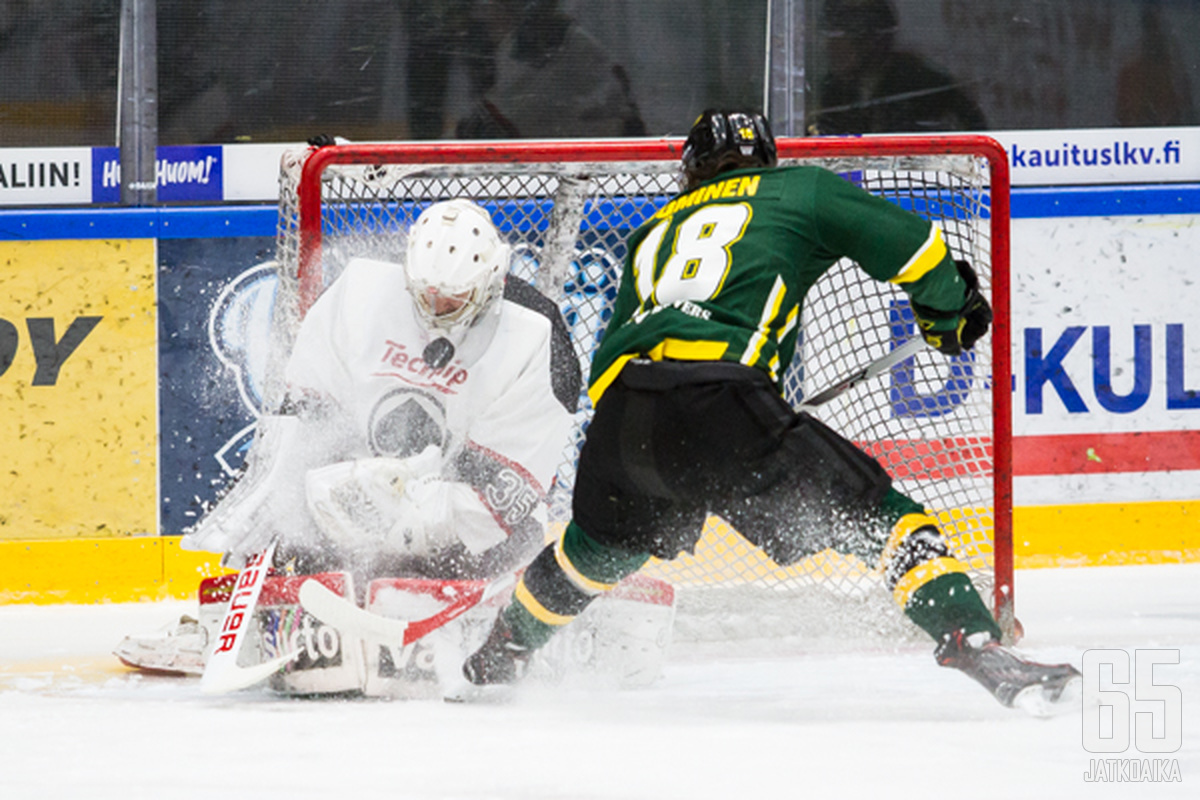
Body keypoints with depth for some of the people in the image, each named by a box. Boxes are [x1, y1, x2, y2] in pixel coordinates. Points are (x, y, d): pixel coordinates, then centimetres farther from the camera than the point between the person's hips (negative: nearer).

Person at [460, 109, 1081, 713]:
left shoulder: (655, 231, 34)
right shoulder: (798, 191, 21)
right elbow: (909, 244, 17)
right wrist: (952, 312, 35)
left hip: (617, 413, 5)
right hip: (721, 405, -5)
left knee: (604, 542, 35)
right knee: (882, 521, -2)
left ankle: (494, 660, 51)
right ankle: (979, 648, -19)